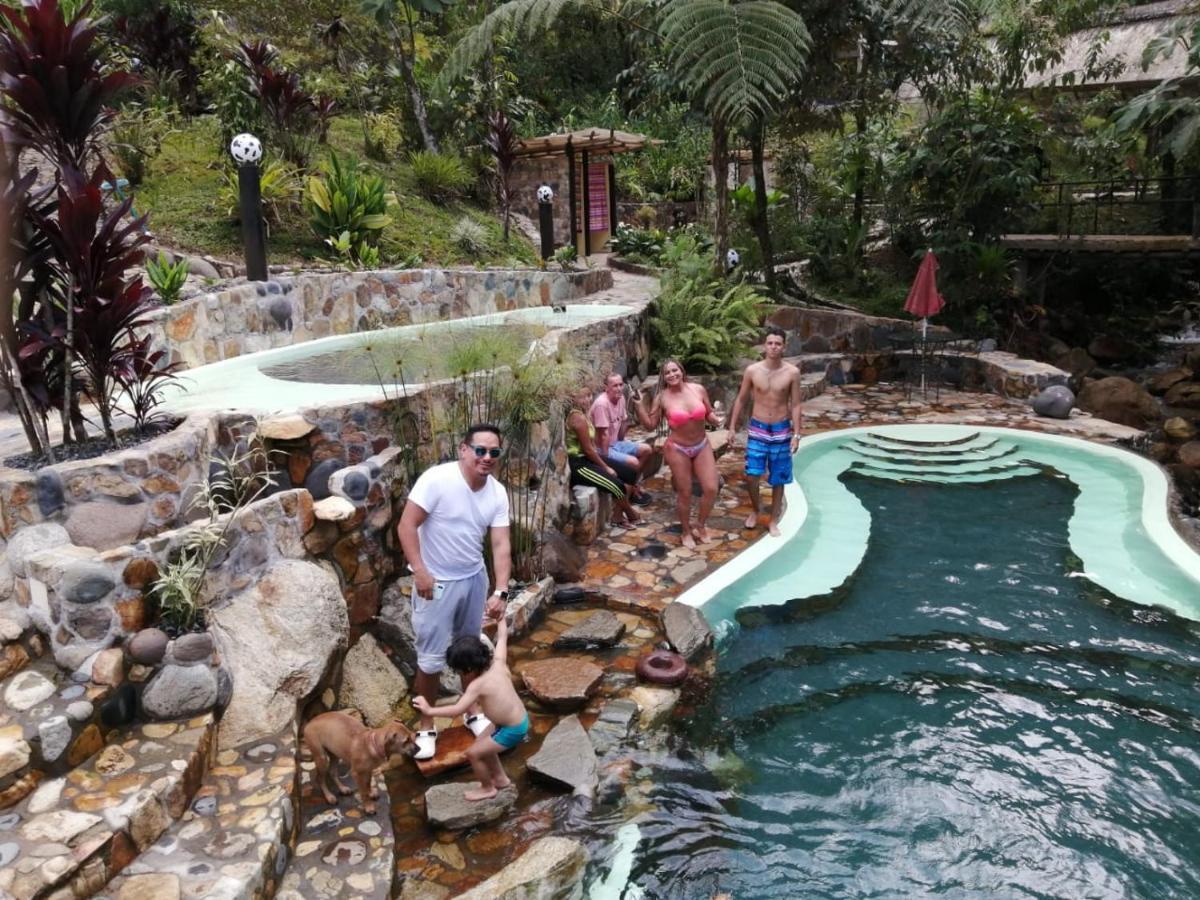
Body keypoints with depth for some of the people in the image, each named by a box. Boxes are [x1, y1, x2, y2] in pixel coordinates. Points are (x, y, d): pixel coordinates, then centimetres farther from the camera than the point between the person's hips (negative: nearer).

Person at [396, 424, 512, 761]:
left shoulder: (498, 493, -6)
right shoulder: (437, 479, -22)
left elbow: (501, 544, -8)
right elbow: (406, 525, -20)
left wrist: (501, 591, -18)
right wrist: (420, 571, -25)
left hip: (474, 579, 5)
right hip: (436, 583, -5)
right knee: (432, 659, 2)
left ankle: (474, 712, 38)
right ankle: (426, 727, 20)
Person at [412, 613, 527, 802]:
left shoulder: (478, 685, -25)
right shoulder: (498, 664, -6)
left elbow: (457, 710, -29)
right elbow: (502, 637, 9)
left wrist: (429, 710, -23)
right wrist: (501, 619, 26)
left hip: (512, 730, -9)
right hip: (520, 719, 9)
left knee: (473, 753, 5)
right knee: (481, 742, 26)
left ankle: (488, 788, 27)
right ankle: (500, 778, 42)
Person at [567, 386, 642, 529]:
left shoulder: (580, 413, 10)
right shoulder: (578, 417, -21)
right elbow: (588, 449, -18)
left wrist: (605, 464, 6)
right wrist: (606, 468, -8)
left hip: (587, 458, 11)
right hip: (578, 464, -11)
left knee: (630, 473, 7)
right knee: (618, 485, -21)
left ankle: (617, 515, 13)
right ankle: (630, 514, 9)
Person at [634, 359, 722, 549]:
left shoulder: (698, 389, -5)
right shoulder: (662, 398, -10)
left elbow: (709, 414, 7)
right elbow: (650, 425, -5)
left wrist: (715, 420, -14)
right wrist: (639, 405, -14)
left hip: (702, 446, 3)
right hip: (677, 449, -3)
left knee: (711, 489, -2)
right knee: (684, 493, 5)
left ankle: (700, 526, 23)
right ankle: (686, 532, 27)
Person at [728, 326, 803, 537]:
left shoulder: (792, 372, -7)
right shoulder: (752, 370, -6)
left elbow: (795, 404, -3)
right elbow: (741, 400, 4)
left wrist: (796, 434, -7)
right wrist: (732, 427, 2)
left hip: (781, 430, 0)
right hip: (757, 429, 0)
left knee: (778, 480, 7)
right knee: (751, 476, -4)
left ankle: (773, 522, 22)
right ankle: (755, 511, 24)